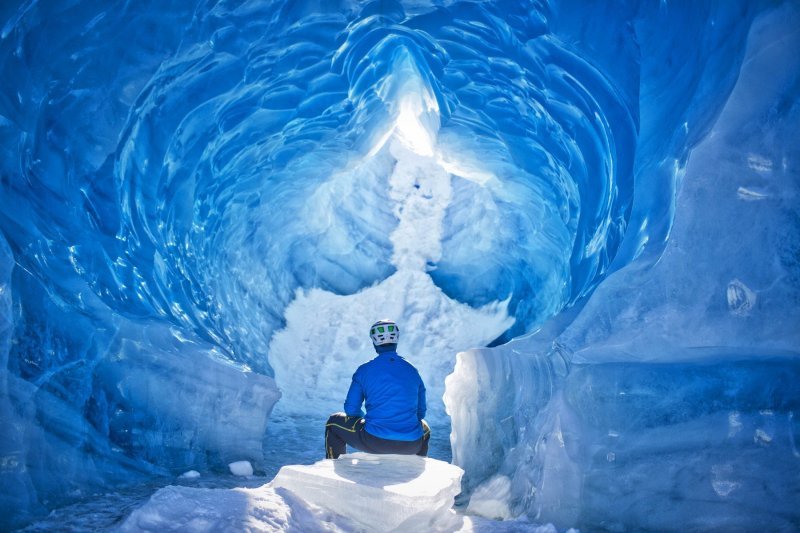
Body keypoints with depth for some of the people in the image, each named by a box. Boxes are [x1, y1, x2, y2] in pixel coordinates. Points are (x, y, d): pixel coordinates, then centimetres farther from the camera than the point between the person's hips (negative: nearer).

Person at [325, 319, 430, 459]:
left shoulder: (364, 370, -1)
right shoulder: (412, 371, 7)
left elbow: (351, 409, 5)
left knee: (334, 422, 23)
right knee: (425, 429, 40)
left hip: (374, 442, -3)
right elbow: (421, 412, 13)